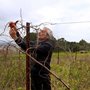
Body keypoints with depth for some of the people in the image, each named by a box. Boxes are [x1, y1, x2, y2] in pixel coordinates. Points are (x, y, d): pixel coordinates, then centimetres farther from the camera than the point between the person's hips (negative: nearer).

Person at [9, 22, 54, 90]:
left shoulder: (48, 45, -13)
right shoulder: (38, 44, 14)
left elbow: (33, 49, -26)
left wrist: (16, 38, -32)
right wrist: (16, 32, -5)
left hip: (42, 77, -8)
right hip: (34, 76, 8)